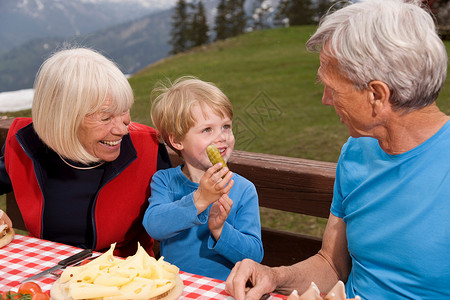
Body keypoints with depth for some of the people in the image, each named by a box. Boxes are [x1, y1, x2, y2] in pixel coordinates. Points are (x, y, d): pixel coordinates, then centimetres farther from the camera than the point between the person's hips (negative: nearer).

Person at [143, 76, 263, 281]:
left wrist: (219, 229, -19)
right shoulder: (164, 181, 1)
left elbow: (255, 255, -4)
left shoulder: (244, 190, -2)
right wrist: (199, 200, -25)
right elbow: (153, 225, -16)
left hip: (223, 289, -1)